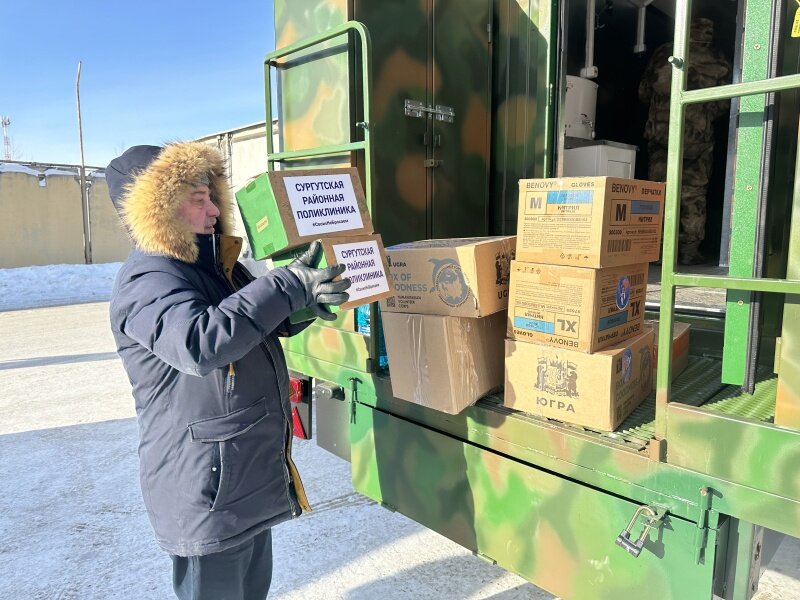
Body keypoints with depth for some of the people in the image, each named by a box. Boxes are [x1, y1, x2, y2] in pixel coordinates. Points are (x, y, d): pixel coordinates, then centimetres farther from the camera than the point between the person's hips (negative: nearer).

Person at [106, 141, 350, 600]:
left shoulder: (213, 263, 10)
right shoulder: (147, 281, -20)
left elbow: (271, 323, 20)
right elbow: (200, 341, -40)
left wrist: (306, 296, 0)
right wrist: (289, 287, -37)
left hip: (253, 474, 9)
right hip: (207, 490, -9)